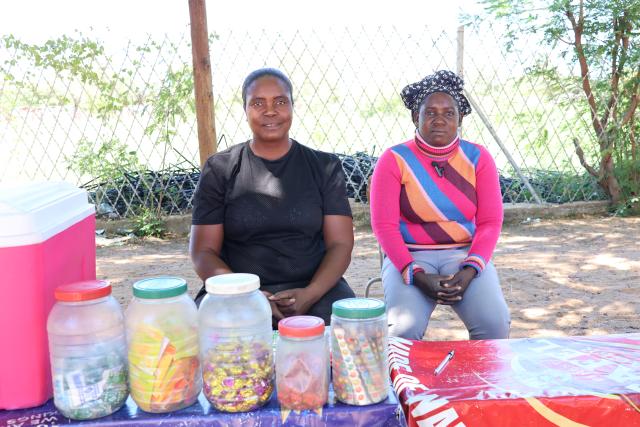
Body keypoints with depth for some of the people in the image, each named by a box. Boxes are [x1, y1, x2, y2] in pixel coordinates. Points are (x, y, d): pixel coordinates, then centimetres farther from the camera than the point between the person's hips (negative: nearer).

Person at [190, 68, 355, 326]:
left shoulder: (324, 167, 9)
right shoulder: (219, 170, 6)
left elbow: (341, 243, 3)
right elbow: (203, 251, 2)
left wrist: (310, 294, -16)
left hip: (314, 286, 1)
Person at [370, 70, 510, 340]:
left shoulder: (478, 158, 5)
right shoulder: (394, 160, -2)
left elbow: (490, 222, 0)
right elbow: (384, 226, -8)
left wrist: (469, 270, -16)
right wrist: (417, 275, -20)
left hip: (466, 255, 2)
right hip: (410, 257, -2)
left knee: (495, 323, -24)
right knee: (405, 328, -28)